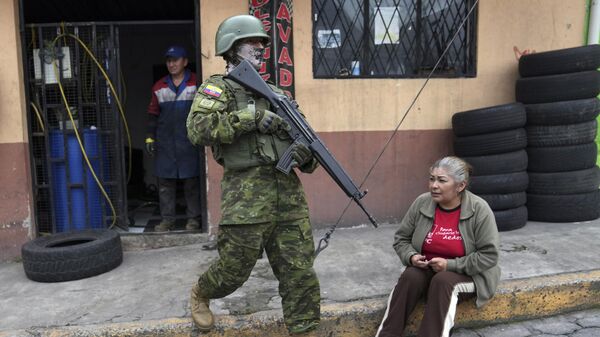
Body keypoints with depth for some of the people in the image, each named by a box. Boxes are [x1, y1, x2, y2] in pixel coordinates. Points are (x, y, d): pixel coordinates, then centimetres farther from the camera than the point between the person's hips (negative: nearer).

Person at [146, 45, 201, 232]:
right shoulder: (159, 87, 13)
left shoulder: (196, 83, 2)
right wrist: (150, 137, 8)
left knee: (191, 181, 2)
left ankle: (193, 218, 12)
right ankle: (167, 219, 14)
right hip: (165, 143, 3)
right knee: (165, 181, 5)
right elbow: (153, 114, 16)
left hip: (190, 141, -3)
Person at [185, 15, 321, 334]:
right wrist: (252, 116, -18)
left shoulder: (275, 93, 19)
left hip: (289, 192, 5)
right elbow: (197, 129, -16)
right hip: (246, 195, -4)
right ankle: (200, 294, 41)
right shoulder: (217, 87, 2)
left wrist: (306, 155, -5)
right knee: (234, 270, 9)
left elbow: (299, 138, 20)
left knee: (300, 272, 5)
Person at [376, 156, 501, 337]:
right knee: (410, 277, -28)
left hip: (468, 274, -3)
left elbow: (489, 256, -15)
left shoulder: (479, 209, -16)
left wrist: (451, 265, -21)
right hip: (427, 269, 3)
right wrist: (411, 257, -15)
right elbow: (401, 238, 5)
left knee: (442, 281, -33)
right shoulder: (422, 203, -6)